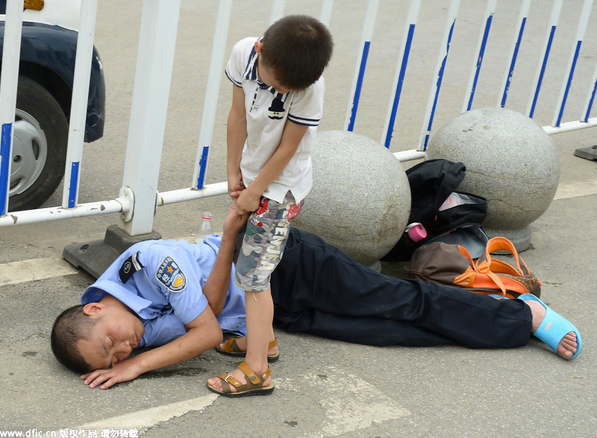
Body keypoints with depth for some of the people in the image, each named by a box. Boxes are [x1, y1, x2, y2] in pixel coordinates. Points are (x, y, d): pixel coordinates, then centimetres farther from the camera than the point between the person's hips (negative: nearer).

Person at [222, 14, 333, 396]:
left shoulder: (309, 88, -28)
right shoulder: (244, 53, -14)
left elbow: (287, 149, -18)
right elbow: (238, 115, -2)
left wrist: (255, 190, -9)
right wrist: (234, 172, 4)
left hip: (281, 187, -7)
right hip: (253, 176, 7)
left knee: (254, 272, -8)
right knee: (252, 263, 18)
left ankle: (257, 368, -3)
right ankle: (264, 337, 35)